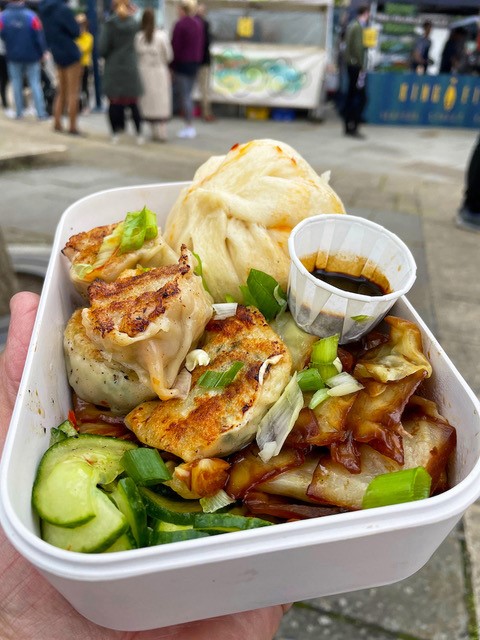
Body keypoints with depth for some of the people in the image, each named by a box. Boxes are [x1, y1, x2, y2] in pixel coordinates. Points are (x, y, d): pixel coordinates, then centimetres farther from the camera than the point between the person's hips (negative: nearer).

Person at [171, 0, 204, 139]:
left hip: (182, 63, -7)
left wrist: (172, 65, -7)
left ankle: (189, 126, -5)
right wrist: (198, 61, 18)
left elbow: (175, 46, -13)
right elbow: (201, 45, 13)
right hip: (195, 63, 7)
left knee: (184, 96, -4)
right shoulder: (198, 24, 10)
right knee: (188, 95, 13)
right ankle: (191, 127, 13)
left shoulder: (180, 24, -12)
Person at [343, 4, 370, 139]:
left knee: (351, 95, 10)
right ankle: (353, 127, -9)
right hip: (357, 66, -10)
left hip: (351, 64, 10)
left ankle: (348, 126, 14)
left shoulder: (351, 25, 14)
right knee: (361, 97, -8)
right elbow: (358, 48, -19)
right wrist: (362, 67, -18)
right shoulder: (359, 27, -12)